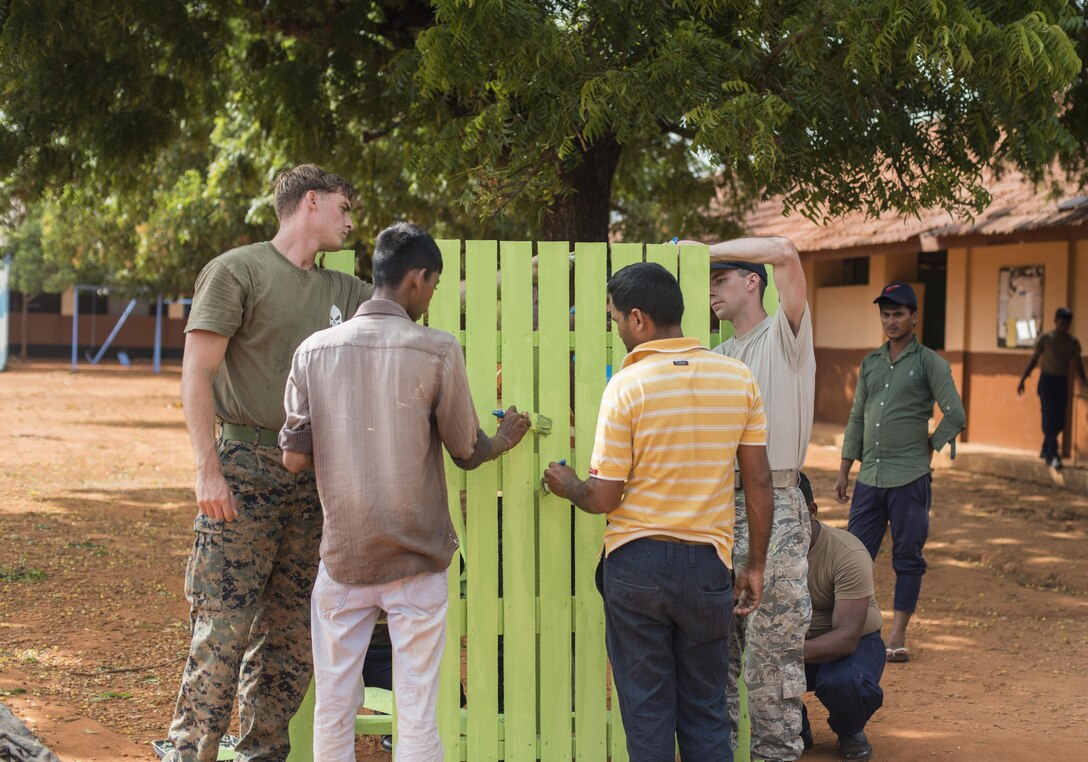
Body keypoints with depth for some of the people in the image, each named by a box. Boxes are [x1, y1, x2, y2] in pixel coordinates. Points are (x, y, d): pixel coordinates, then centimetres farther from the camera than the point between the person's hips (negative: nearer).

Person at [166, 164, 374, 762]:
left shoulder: (342, 290, 17)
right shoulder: (237, 271, -2)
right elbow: (196, 376, -7)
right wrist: (208, 470, -14)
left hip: (312, 479, 6)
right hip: (247, 469, -6)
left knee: (290, 631, 8)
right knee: (223, 624, -9)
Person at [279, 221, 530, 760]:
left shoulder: (315, 351, -2)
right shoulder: (438, 352, -10)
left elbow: (294, 459, -2)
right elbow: (467, 453, 0)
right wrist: (505, 439, 21)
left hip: (343, 555, 3)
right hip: (417, 558, -2)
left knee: (333, 707, 11)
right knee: (417, 712, 4)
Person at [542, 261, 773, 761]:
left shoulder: (627, 387, -11)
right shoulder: (738, 378, -1)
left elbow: (604, 498, -10)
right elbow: (759, 483, 1)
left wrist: (566, 485, 11)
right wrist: (755, 565, 11)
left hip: (636, 564, -3)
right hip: (706, 566, 3)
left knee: (646, 712, 8)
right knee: (705, 712, 13)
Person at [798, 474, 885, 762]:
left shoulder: (848, 554, -27)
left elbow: (847, 637, -33)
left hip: (855, 642, -4)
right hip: (796, 640, 4)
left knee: (841, 682, -39)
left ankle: (850, 732, 0)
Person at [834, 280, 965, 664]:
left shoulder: (929, 362, -2)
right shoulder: (870, 363, 13)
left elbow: (955, 416, -7)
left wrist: (927, 448, -1)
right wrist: (844, 470, 12)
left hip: (909, 478, -5)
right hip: (869, 478, 5)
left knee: (908, 558, 2)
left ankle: (898, 637, 9)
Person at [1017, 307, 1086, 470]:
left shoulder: (1073, 342, 7)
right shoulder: (1045, 338, -2)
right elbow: (1033, 360, 1)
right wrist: (1022, 380, -5)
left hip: (1062, 382, 4)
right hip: (1047, 379, -4)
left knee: (1059, 421, 4)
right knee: (1050, 417, -11)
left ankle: (1046, 450, 22)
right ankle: (1052, 455, -14)